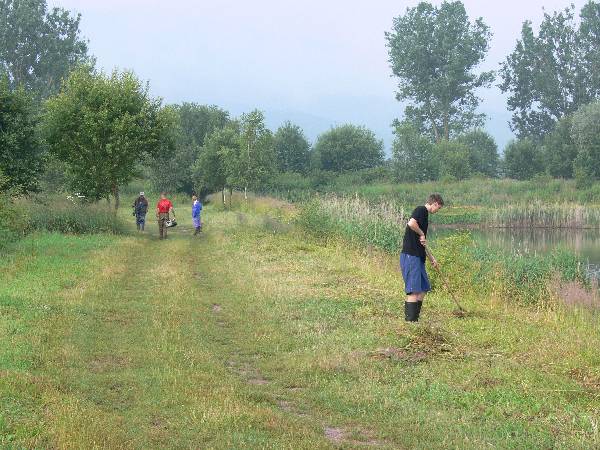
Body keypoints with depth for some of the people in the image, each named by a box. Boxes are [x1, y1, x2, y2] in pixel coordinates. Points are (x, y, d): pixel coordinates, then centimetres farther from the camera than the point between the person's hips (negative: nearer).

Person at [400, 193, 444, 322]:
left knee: (424, 288, 14)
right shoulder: (421, 210, -7)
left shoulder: (425, 214, 22)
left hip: (418, 257, 10)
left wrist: (431, 258, 32)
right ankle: (410, 320, -11)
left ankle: (414, 319, 19)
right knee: (414, 291, -11)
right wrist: (422, 234, -12)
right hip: (410, 255, -10)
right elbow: (411, 223, -29)